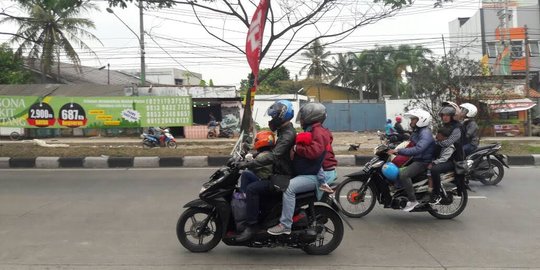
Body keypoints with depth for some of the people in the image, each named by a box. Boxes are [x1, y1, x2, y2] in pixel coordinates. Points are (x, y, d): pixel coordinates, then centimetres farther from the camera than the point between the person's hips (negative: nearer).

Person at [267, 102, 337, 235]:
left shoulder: (318, 132, -15)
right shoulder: (313, 131, 19)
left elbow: (314, 151, -31)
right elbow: (304, 149, 23)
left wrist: (296, 148, -20)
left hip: (321, 174, -12)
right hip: (315, 171, 12)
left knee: (289, 187, -27)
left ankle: (285, 225, -23)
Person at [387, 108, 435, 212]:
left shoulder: (425, 133, -21)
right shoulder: (416, 131, 14)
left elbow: (417, 149, -35)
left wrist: (398, 151, -37)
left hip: (423, 161, -11)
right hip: (415, 159, 11)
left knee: (403, 174, -29)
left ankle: (412, 200, -20)